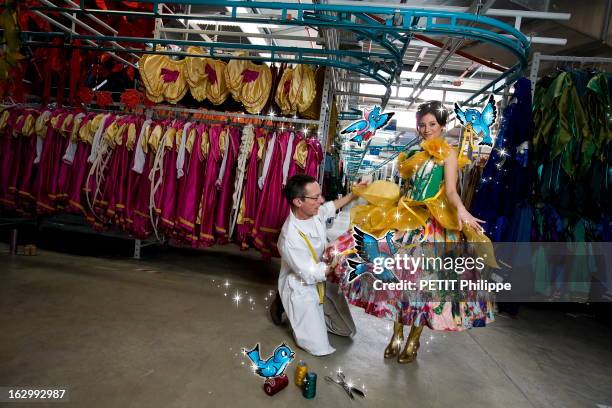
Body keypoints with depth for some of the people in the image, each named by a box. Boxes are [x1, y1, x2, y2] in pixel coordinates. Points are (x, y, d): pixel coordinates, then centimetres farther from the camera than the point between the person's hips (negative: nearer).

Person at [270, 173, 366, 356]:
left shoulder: (315, 211, -12)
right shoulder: (290, 238, -34)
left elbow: (332, 206, 14)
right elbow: (310, 274, -25)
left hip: (323, 282, 8)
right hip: (302, 289, -7)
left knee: (347, 330, 15)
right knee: (320, 348, -7)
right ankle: (284, 304, 10)